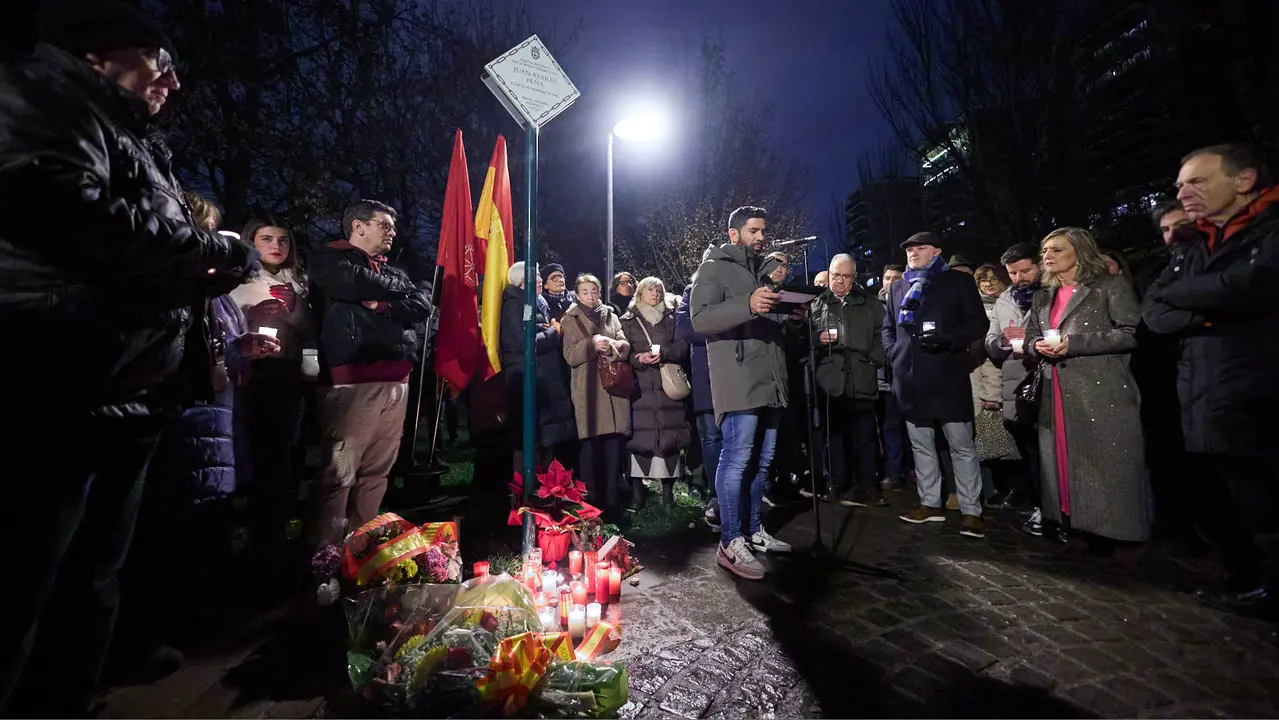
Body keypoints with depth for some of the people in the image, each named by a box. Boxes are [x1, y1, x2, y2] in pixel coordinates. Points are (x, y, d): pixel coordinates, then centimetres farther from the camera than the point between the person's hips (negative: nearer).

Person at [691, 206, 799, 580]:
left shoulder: (766, 269, 24)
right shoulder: (714, 267, 0)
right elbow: (699, 318, -15)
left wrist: (792, 314, 8)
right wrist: (748, 305, -27)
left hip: (769, 378, 8)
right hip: (738, 379, -8)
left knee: (762, 458, 12)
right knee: (737, 456, -9)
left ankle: (753, 530, 25)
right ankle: (730, 543, 0)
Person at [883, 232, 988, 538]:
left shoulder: (959, 281, 6)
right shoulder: (898, 288, 18)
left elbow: (978, 323, 0)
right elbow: (888, 327, 22)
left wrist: (947, 339, -17)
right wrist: (895, 354, 5)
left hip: (948, 377, -4)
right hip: (911, 379, 5)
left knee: (962, 447, 0)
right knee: (921, 445, 11)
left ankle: (971, 511, 9)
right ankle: (930, 503, 22)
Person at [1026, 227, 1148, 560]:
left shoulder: (1111, 286, 0)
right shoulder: (1043, 297, 18)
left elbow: (1133, 332, -9)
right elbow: (1030, 337, 17)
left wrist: (1073, 343, -17)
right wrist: (1039, 346, -6)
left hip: (1103, 392, -5)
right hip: (1058, 394, 6)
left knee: (1109, 464, -2)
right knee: (1065, 461, 8)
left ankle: (1125, 537, 11)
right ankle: (1076, 529, 20)